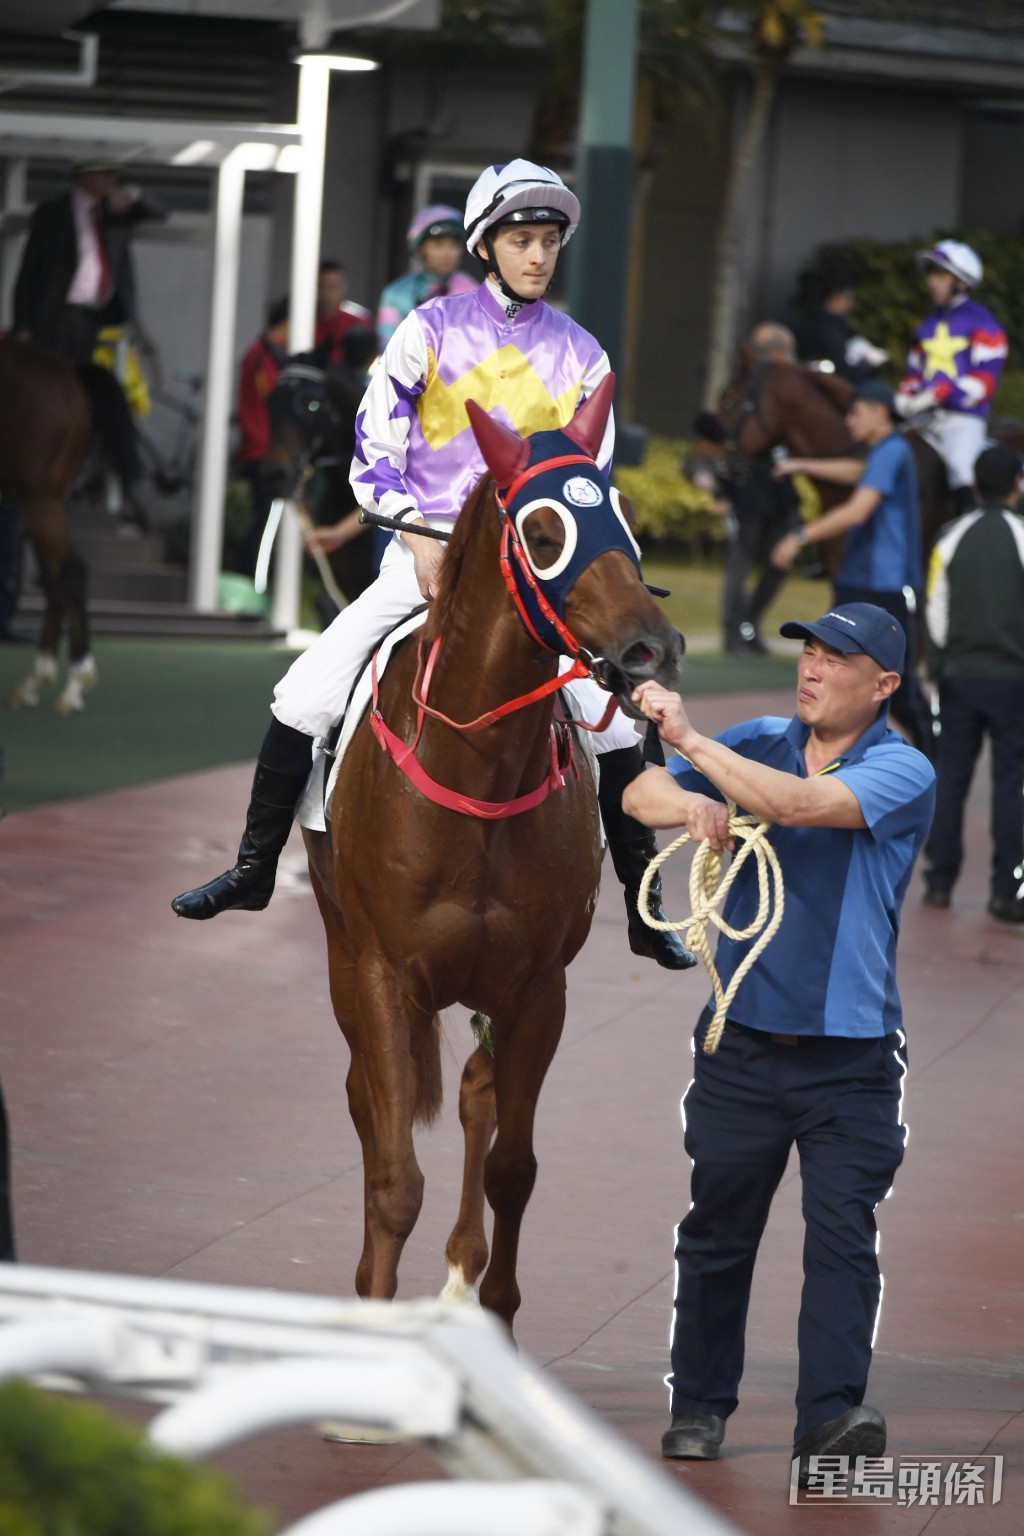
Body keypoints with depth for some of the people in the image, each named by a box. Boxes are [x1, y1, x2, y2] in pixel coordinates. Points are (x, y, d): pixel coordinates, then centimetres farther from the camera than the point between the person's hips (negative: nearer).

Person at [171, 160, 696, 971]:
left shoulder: (580, 355, 5)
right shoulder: (431, 329, 0)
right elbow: (375, 447, -2)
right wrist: (420, 538, -14)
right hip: (424, 551, -1)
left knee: (614, 718, -10)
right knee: (306, 694, -10)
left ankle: (645, 908, 1)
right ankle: (253, 868, 7)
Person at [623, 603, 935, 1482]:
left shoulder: (903, 773, -8)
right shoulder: (759, 745, 7)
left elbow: (799, 804, -25)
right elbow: (640, 794, 2)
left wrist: (690, 738, -24)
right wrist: (690, 803, -22)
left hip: (850, 1055, -4)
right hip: (743, 1039, 4)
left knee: (842, 1231, -11)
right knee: (718, 1226, 10)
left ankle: (830, 1418, -16)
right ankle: (699, 1405, 21)